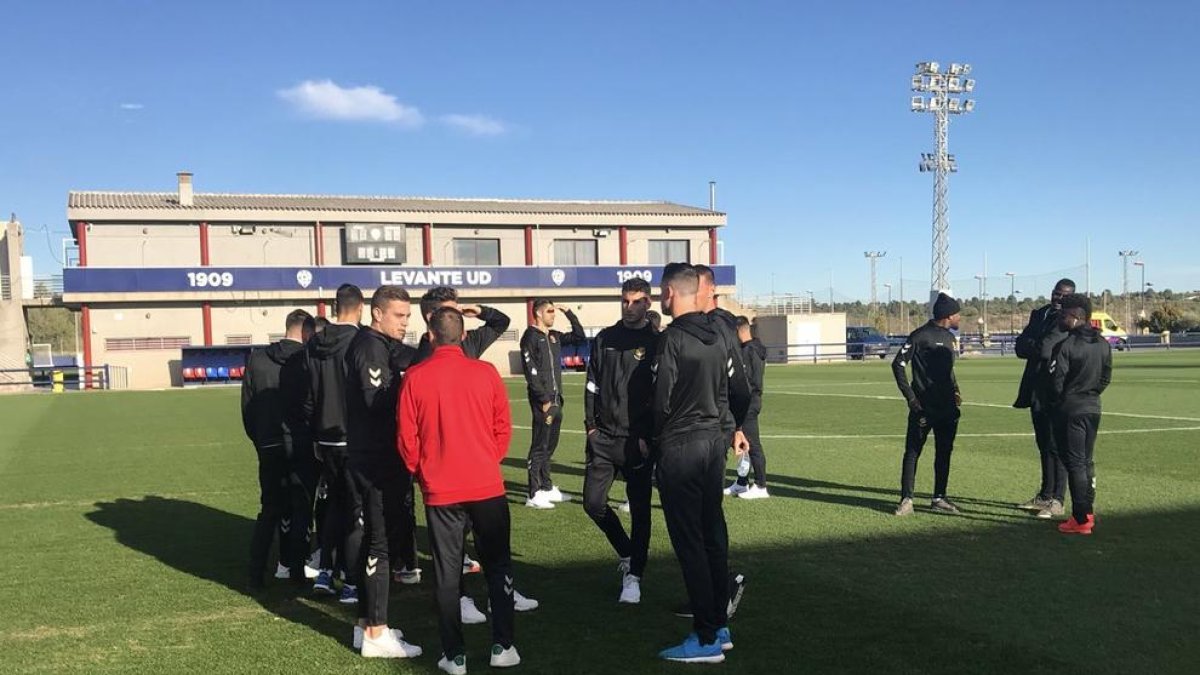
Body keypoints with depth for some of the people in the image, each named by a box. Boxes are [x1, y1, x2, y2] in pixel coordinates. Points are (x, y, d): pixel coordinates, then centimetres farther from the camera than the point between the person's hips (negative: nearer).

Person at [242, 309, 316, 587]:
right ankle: (295, 568, 11)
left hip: (269, 447, 3)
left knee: (270, 507, 13)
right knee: (301, 507, 9)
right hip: (301, 446, -3)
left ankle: (257, 571, 9)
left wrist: (258, 439, 15)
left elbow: (247, 406, 5)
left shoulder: (257, 358, 2)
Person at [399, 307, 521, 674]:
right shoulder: (485, 372, -5)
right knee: (498, 566, 13)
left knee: (446, 573, 9)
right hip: (487, 487, 0)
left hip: (440, 491, 0)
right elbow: (503, 427, 0)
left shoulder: (415, 377, -6)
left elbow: (407, 437, -2)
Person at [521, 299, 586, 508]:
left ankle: (547, 488, 23)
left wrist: (569, 313, 13)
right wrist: (544, 400, -17)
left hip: (556, 399, 8)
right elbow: (531, 373, -14)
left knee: (550, 446, 14)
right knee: (540, 447, -6)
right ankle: (534, 495, -3)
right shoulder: (530, 337, -8)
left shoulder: (554, 336, 15)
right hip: (542, 401, -8)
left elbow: (579, 337, 21)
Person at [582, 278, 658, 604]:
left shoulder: (656, 343, -2)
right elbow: (592, 384, 11)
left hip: (637, 441, -4)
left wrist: (648, 437, -11)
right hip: (603, 437, 4)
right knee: (593, 502, 3)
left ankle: (633, 576, 13)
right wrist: (591, 425, 2)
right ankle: (628, 552, 27)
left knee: (639, 509, 2)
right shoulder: (605, 339, 9)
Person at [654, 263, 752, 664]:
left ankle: (706, 640, 2)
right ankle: (719, 626, 23)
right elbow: (741, 389, 12)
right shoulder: (721, 333, 6)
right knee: (714, 535, 14)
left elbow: (662, 400, -17)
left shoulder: (672, 338, -15)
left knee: (689, 541, -2)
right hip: (715, 441, 8)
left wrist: (652, 436, 1)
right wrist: (739, 428, 28)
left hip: (679, 448, -8)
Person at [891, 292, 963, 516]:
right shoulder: (921, 336, -9)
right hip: (923, 406, -8)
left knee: (944, 452, 10)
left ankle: (939, 498, 18)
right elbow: (898, 364, -10)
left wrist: (954, 390, 9)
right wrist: (910, 397, -14)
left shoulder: (950, 338, 15)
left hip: (947, 407, 8)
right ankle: (906, 499, 1)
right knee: (912, 452, -3)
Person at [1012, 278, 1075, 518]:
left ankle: (1057, 501, 4)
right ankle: (1045, 496, 25)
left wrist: (1033, 346, -4)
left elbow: (1046, 347, -22)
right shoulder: (1038, 314, 13)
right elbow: (1020, 347, 4)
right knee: (1044, 445, 15)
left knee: (1056, 447, -3)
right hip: (1037, 391, 7)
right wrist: (1040, 347, -11)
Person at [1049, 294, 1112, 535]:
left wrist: (1060, 400, 4)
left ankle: (1081, 520, -1)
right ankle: (1088, 512, 23)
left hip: (1070, 409, -7)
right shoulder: (1103, 344, 4)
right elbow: (1106, 377, 10)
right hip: (1093, 409, 7)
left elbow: (1057, 379, -15)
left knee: (1075, 463, -3)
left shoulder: (1066, 345, -17)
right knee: (1087, 461, 16)